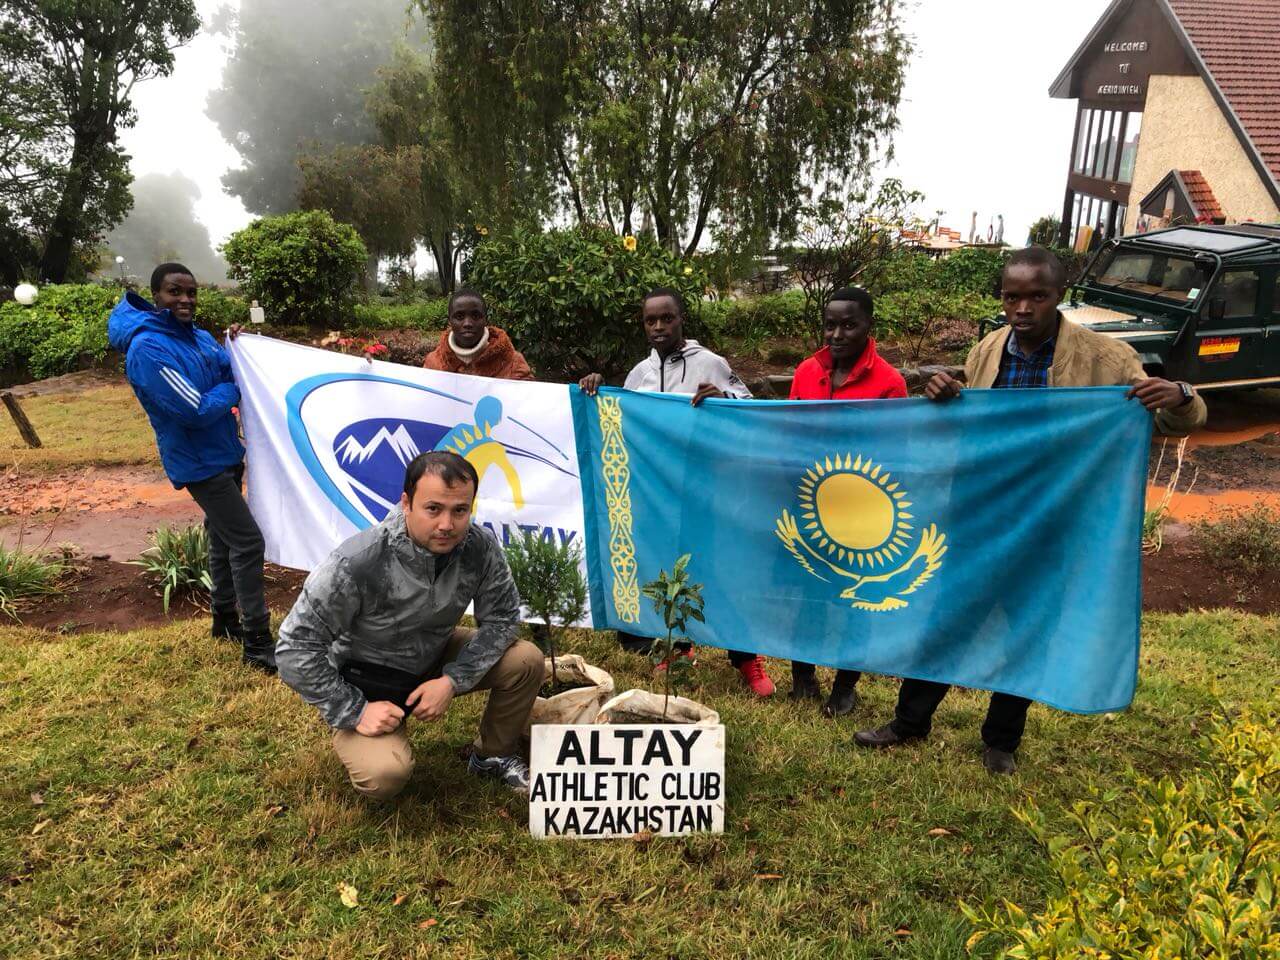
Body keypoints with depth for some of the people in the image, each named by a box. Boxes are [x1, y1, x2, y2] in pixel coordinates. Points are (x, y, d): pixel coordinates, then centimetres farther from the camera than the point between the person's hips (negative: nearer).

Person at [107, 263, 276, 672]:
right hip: (200, 463, -9)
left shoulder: (199, 337, 6)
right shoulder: (148, 349, -21)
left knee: (224, 538, 18)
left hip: (224, 454, 9)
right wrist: (233, 388, -11)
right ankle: (258, 645, -6)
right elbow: (196, 410, -27)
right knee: (247, 541, -12)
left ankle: (225, 618, 35)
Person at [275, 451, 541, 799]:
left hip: (435, 658, 5)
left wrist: (453, 681, -19)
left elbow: (501, 617, -8)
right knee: (385, 774, -29)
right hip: (366, 684, -4)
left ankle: (494, 756, 12)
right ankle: (355, 743, 8)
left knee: (526, 660, -14)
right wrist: (354, 712, -24)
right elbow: (295, 647, -25)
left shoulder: (481, 546, -21)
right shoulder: (357, 562, -33)